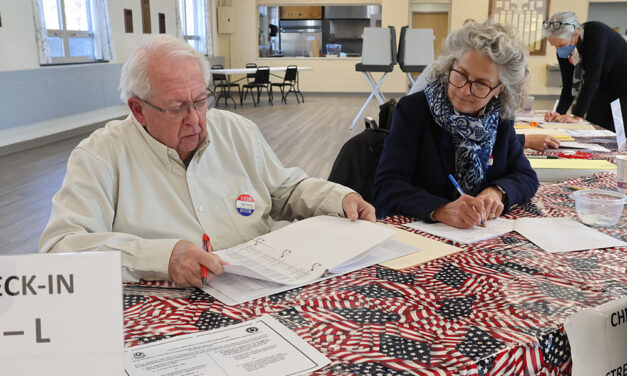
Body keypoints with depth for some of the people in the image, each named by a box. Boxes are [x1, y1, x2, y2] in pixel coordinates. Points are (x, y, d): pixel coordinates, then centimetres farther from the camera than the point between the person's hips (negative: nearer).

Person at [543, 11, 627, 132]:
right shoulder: (563, 52, -8)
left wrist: (578, 116, -33)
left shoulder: (596, 32, -26)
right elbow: (568, 86, -5)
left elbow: (592, 78, -31)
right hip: (601, 94, 6)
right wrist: (559, 113, -21)